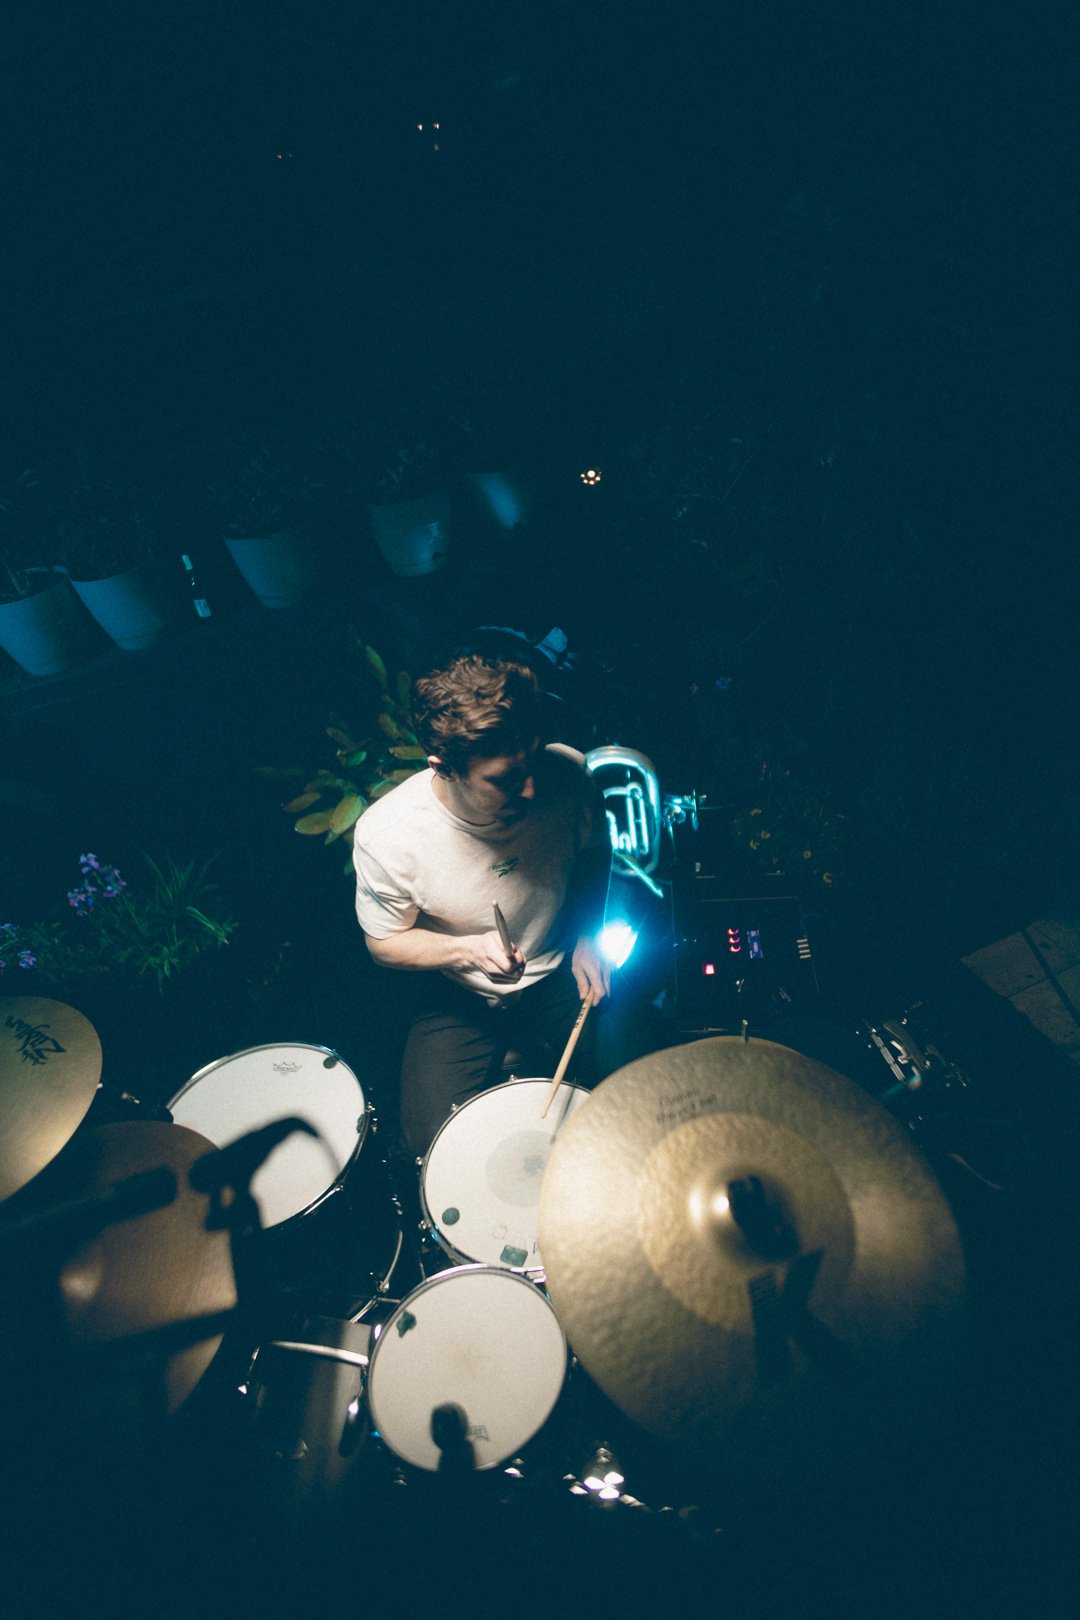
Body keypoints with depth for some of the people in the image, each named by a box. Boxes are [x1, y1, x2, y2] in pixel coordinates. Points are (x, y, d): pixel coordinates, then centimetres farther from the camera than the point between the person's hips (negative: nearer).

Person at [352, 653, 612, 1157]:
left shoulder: (566, 772, -24)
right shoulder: (385, 834, -30)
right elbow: (385, 943, -11)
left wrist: (588, 937, -10)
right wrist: (466, 950, -30)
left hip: (560, 976, 2)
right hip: (459, 995, -1)